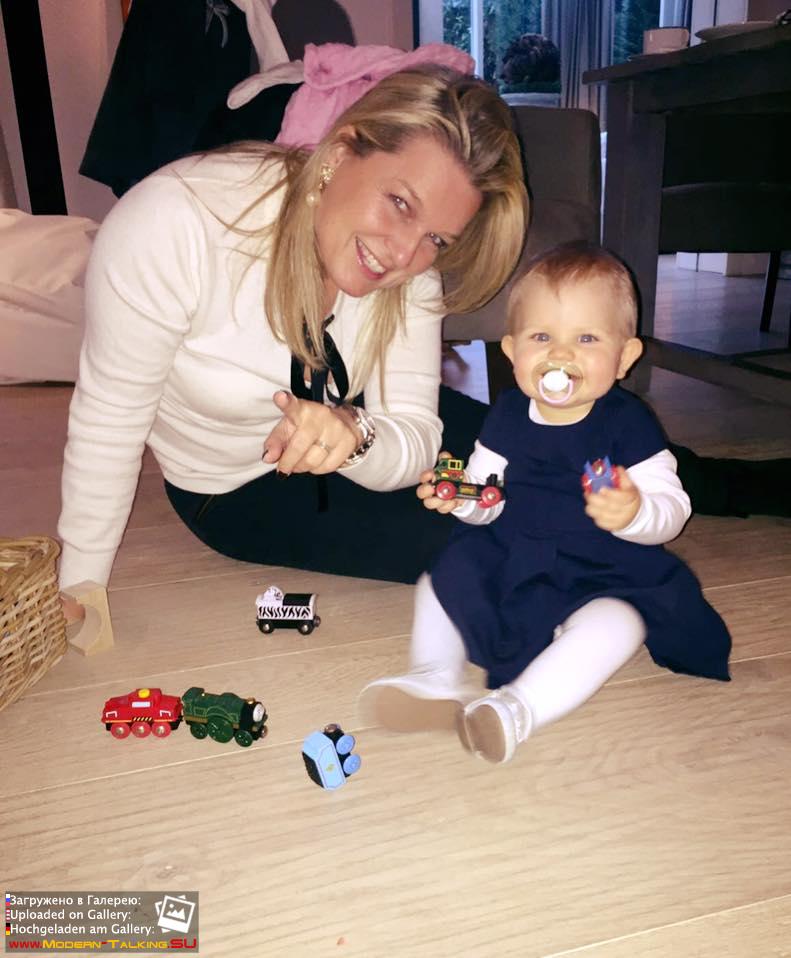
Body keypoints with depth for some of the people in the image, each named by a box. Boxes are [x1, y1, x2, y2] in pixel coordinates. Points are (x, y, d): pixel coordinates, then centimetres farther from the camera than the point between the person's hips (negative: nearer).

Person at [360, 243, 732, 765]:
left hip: (604, 576, -4)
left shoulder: (628, 423, -14)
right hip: (509, 561, 5)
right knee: (441, 579, -4)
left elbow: (673, 508, -17)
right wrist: (460, 496, -19)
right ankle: (437, 678, -10)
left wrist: (634, 513, -39)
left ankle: (518, 707, -31)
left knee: (616, 623, -32)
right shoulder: (508, 416, -2)